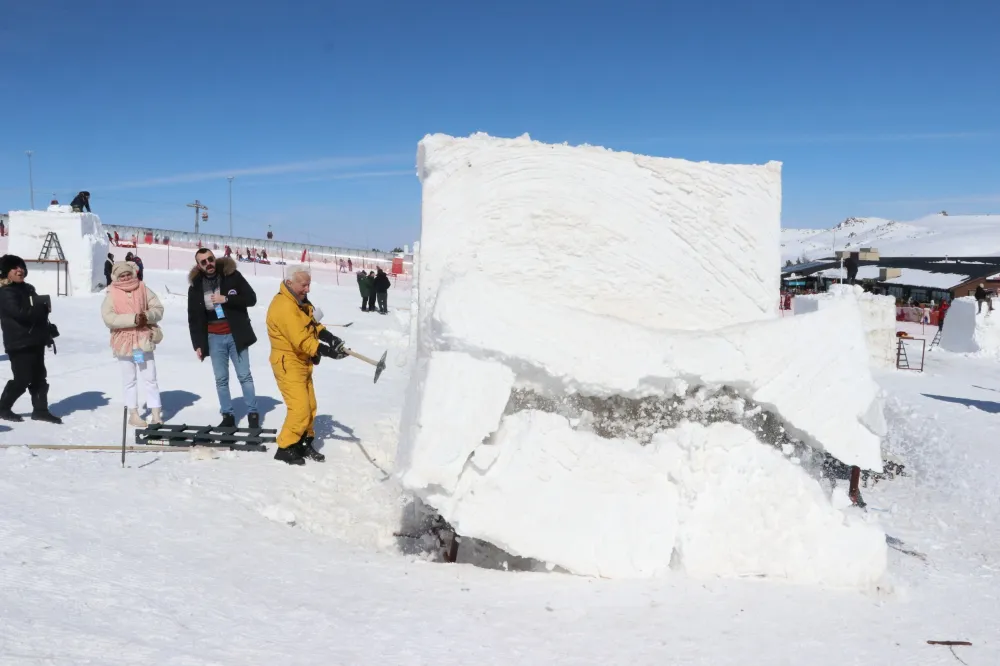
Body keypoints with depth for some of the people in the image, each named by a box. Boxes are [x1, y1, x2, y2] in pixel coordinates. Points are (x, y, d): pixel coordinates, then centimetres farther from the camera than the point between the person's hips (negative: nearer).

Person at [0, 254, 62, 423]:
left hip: (35, 341, 9)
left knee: (39, 377, 10)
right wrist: (42, 305, -20)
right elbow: (20, 313, -26)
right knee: (22, 379, -6)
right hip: (19, 344, -9)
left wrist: (49, 329, 15)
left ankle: (40, 410, 17)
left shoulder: (27, 289, 16)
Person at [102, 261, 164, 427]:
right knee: (129, 380, 10)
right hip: (124, 343, -1)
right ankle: (133, 414, 20)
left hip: (144, 341, 1)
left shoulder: (143, 289, 1)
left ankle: (156, 415, 9)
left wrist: (147, 316, -18)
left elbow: (158, 308, 3)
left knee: (150, 379, 4)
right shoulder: (112, 294, -4)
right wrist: (133, 319, -23)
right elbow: (108, 317, -15)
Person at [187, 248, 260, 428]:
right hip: (214, 338, 3)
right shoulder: (195, 286, 2)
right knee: (221, 379, 7)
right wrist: (197, 344, 1)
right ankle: (227, 416, 15)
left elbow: (251, 299, -8)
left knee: (244, 376, 3)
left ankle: (253, 414, 10)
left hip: (236, 335, -2)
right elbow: (193, 319, 6)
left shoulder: (232, 276, -7)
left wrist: (226, 299, -20)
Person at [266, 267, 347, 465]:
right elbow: (301, 339, -29)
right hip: (288, 364, -10)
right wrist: (329, 352, -30)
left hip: (301, 362, 10)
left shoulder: (300, 301, 9)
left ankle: (304, 442, 26)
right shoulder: (284, 306, -25)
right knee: (300, 408, -11)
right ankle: (285, 448, 1)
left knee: (309, 406, 14)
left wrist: (331, 338, -8)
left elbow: (312, 325, 10)